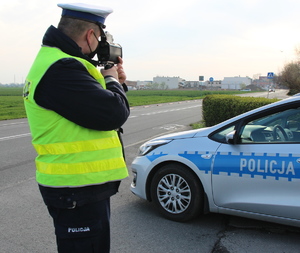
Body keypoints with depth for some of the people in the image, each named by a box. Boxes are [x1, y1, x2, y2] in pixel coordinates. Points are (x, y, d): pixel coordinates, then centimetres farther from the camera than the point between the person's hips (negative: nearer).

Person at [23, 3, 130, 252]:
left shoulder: (58, 62, 12)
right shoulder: (61, 69, -23)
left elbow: (93, 108, 17)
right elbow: (113, 114, -26)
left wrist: (115, 82, 3)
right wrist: (112, 81, -6)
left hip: (83, 182, 11)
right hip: (78, 189, -10)